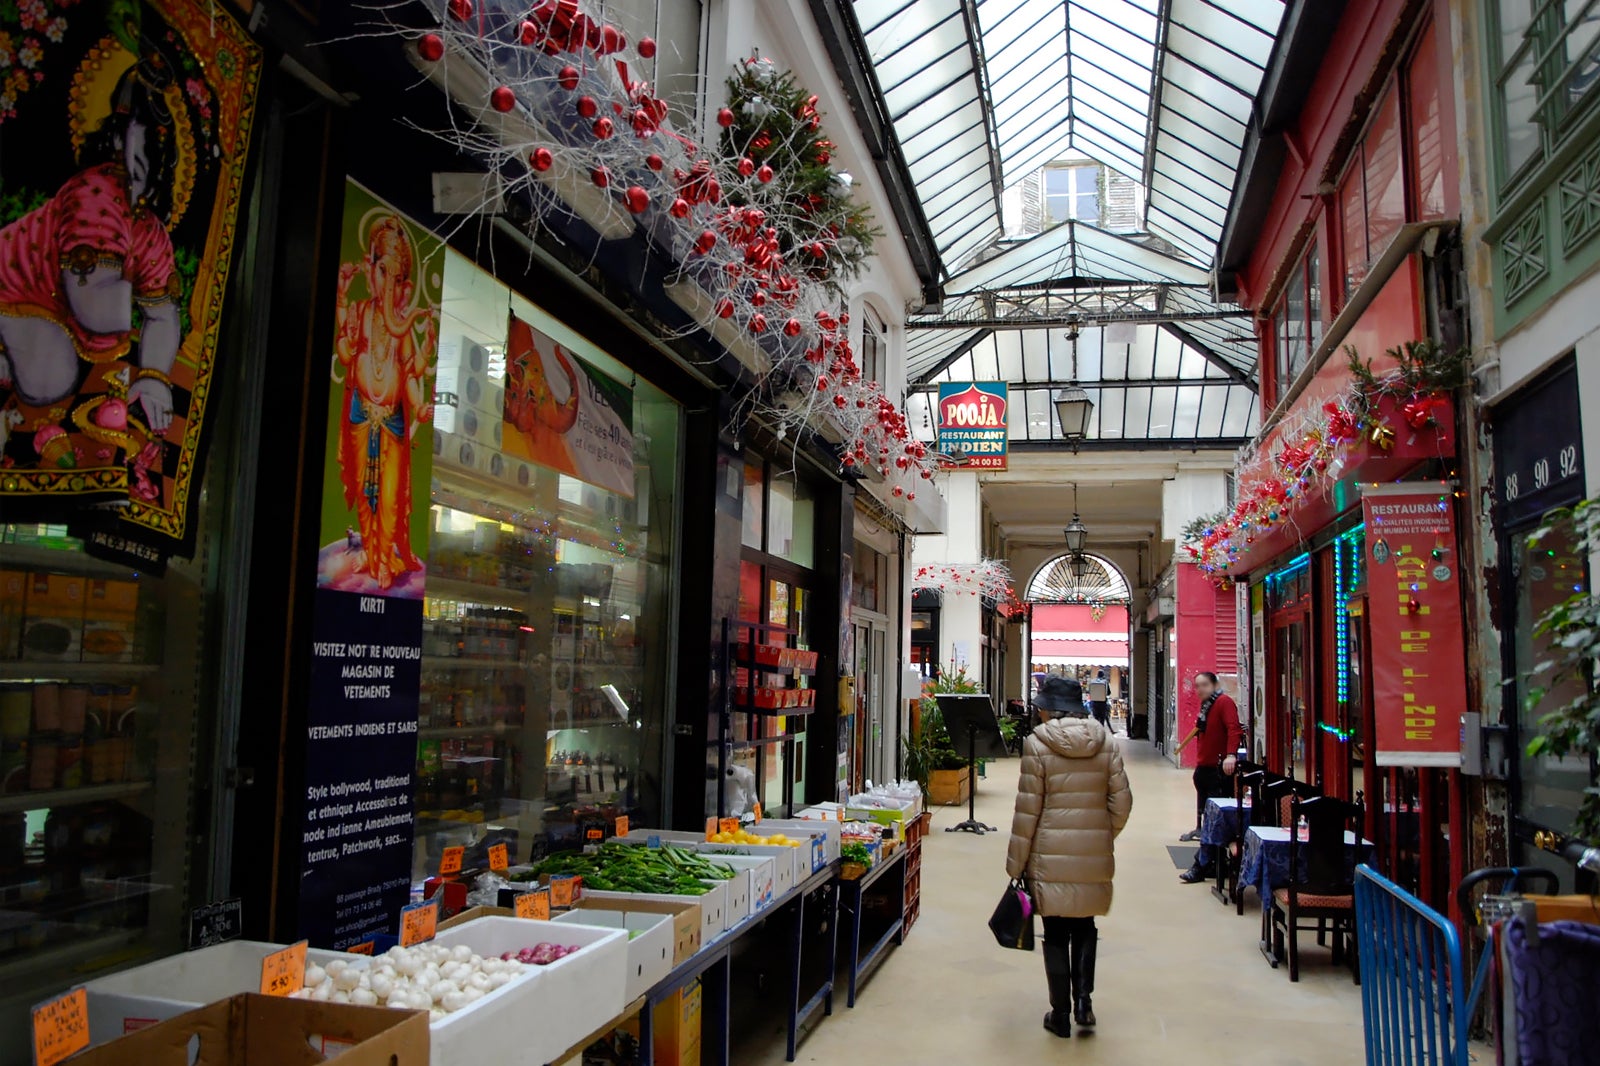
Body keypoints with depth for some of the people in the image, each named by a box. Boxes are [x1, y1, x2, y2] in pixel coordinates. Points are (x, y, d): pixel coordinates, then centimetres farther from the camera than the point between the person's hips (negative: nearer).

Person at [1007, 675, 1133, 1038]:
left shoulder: (1037, 743, -9)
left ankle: (1061, 1014, 16)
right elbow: (1122, 801, 4)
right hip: (1094, 857, 3)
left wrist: (1016, 863, -1)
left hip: (1051, 856, -3)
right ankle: (1083, 999, 10)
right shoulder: (1105, 742, 2)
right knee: (1085, 926, 21)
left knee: (1056, 933, 8)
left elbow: (1028, 809, -9)